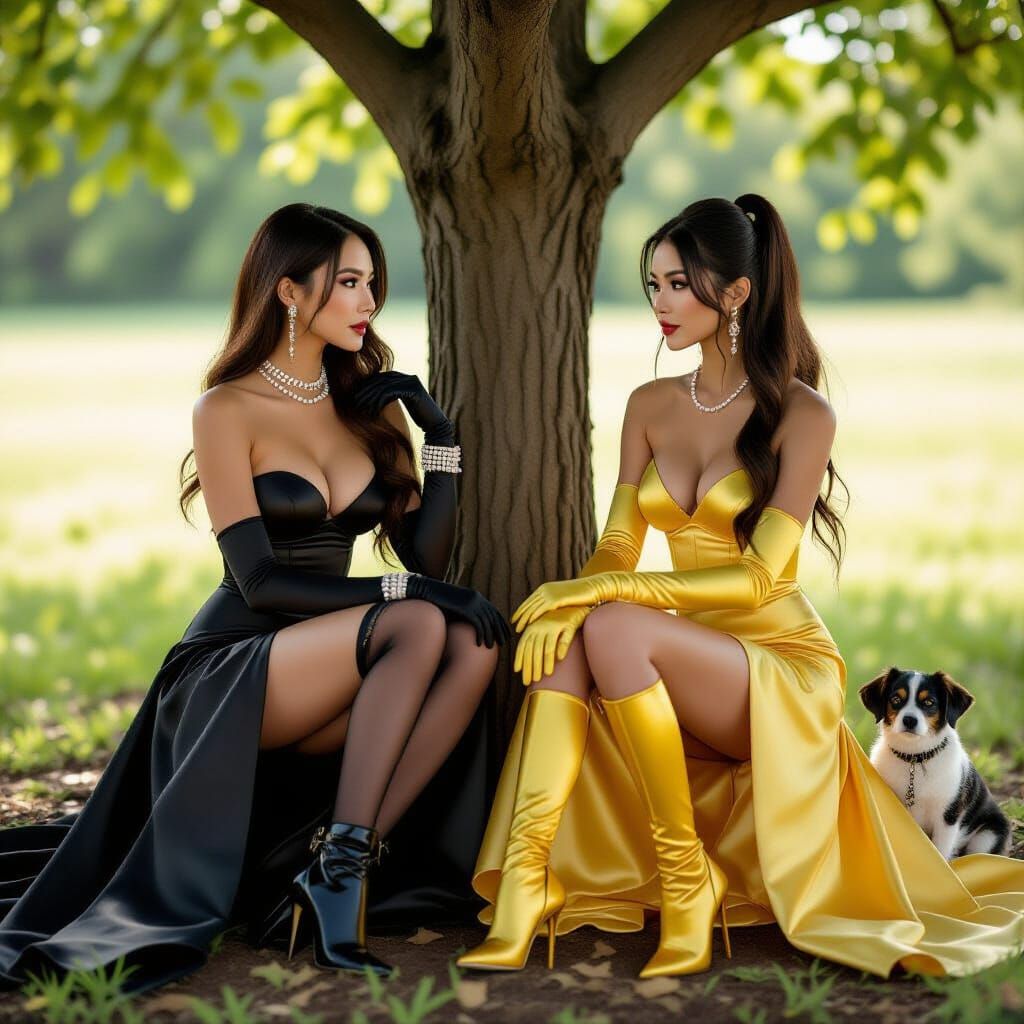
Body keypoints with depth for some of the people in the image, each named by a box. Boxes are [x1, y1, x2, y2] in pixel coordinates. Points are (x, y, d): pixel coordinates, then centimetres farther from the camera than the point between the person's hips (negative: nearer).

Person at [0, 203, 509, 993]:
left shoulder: (371, 404, 12)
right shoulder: (229, 411, -5)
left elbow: (427, 556, 7)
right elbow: (261, 581, -14)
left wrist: (441, 438, -3)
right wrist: (401, 591, -23)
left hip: (319, 682, 6)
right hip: (226, 676, -6)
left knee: (474, 646, -25)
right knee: (418, 627, -31)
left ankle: (333, 867, -25)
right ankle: (340, 865, -27)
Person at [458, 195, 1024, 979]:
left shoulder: (801, 414, -9)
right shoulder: (651, 407, 10)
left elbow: (756, 579, -17)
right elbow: (617, 548, 5)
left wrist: (607, 591, -25)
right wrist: (571, 597, -19)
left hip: (785, 671, -5)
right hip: (689, 663, 5)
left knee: (613, 628, -32)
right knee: (562, 632, -26)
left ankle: (687, 883, -23)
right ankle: (522, 888, -37)